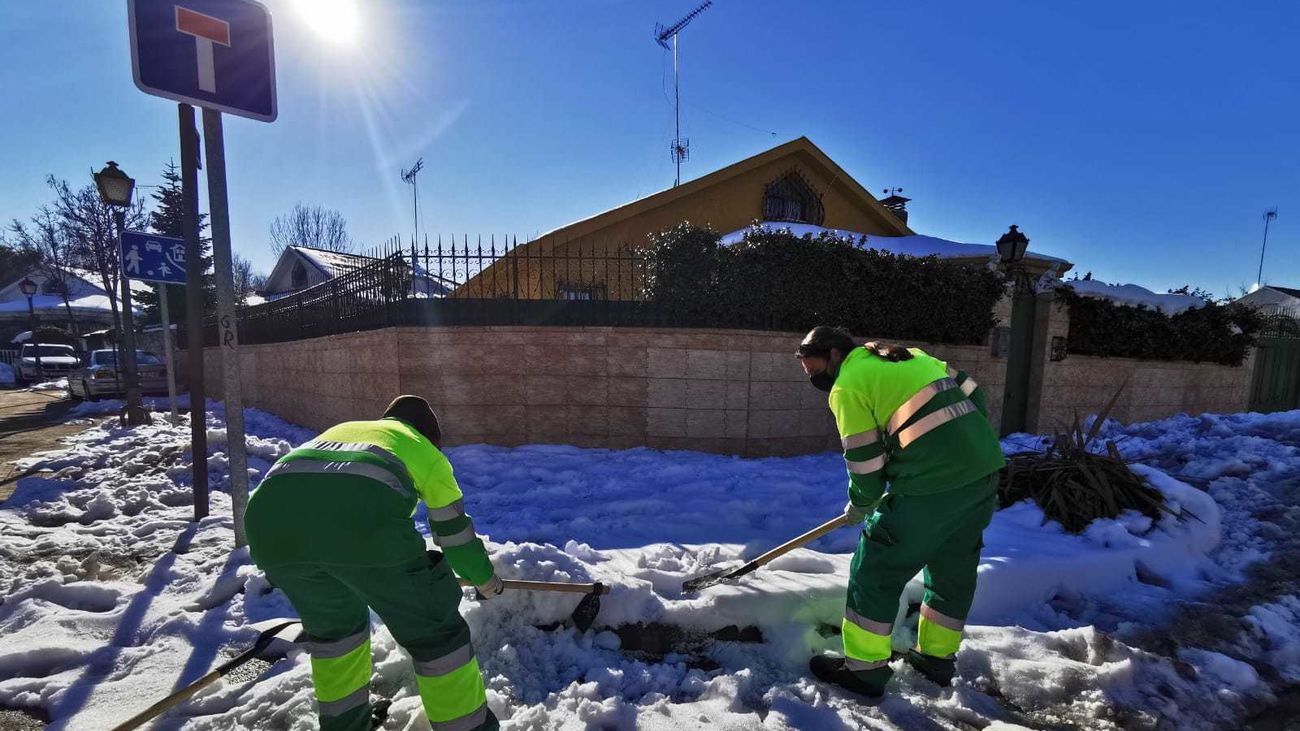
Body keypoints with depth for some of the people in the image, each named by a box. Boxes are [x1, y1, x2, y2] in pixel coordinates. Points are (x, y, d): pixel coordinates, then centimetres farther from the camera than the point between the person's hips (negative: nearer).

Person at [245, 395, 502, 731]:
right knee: (434, 631, 14)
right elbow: (454, 529, 32)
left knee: (332, 621, 33)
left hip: (271, 516, 6)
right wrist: (485, 578, 49)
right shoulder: (424, 450, 29)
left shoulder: (339, 430, 41)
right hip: (363, 523, -5)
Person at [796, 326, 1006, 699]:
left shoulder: (848, 383, -5)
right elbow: (971, 392, 19)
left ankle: (864, 668, 15)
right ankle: (937, 657, 38)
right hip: (985, 469, 9)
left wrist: (859, 505, 12)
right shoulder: (908, 355, 19)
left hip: (934, 482, -9)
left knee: (877, 569, 5)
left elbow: (865, 459, -5)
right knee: (955, 568, 22)